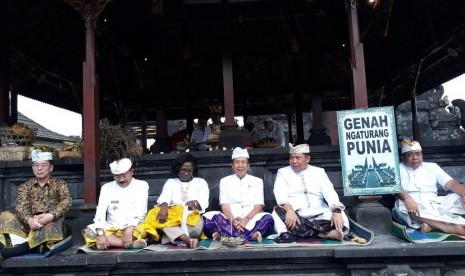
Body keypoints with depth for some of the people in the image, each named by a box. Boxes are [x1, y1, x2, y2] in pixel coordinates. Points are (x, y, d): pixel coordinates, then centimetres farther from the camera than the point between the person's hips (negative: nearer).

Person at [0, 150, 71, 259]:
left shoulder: (60, 184, 10)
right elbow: (20, 206, -3)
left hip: (52, 223, -2)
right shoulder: (25, 186, 15)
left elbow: (66, 201, -8)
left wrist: (51, 216, -29)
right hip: (30, 223, 3)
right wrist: (29, 220, -26)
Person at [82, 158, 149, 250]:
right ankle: (131, 243, -32)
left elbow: (140, 212, -11)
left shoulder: (141, 185, 1)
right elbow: (100, 212, -4)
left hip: (133, 228, -3)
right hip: (111, 228, 4)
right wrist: (100, 233, -21)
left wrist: (129, 230, -27)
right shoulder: (107, 187, 8)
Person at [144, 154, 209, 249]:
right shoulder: (170, 182, 20)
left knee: (198, 224, -38)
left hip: (192, 216, -1)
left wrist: (195, 203, -25)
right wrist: (164, 206, -27)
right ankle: (187, 239, -48)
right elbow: (165, 197, -1)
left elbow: (203, 202, 1)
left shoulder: (201, 182, 17)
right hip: (172, 216, 1)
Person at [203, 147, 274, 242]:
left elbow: (258, 206, 3)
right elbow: (224, 205, 2)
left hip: (251, 220, 1)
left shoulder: (257, 181, 15)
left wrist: (246, 219, -17)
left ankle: (224, 235, -41)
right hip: (230, 220, 0)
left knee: (268, 218, -32)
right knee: (208, 216, -29)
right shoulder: (224, 181, 14)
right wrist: (233, 220, -19)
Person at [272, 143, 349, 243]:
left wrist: (337, 211, -23)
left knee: (339, 212, -23)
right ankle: (322, 233, -34)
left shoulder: (319, 172, 12)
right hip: (293, 215, -1)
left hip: (318, 216, 1)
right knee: (278, 211, -31)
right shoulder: (283, 172, 8)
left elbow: (330, 193, -3)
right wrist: (289, 210, -31)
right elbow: (280, 194, -10)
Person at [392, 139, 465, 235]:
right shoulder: (398, 169, 8)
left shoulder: (432, 166, 18)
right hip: (411, 207, -3)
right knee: (402, 205, -36)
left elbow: (451, 183, 5)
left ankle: (433, 224, -34)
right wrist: (407, 198, -33)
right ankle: (450, 227, -38)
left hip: (434, 205, 4)